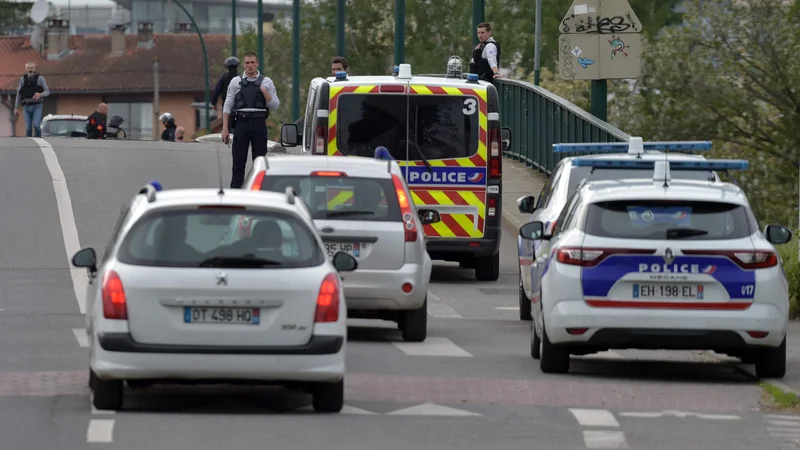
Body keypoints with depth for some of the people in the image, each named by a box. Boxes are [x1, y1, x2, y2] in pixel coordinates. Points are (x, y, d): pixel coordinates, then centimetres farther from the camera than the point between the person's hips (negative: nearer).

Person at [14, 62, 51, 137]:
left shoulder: (40, 78, -1)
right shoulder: (22, 79, 6)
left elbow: (47, 92, -3)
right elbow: (19, 94, 10)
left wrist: (40, 95, -25)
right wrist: (16, 108, 6)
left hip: (37, 106, -2)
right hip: (26, 106, 2)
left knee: (36, 125, -16)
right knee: (28, 128, -1)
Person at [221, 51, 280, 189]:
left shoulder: (266, 82, 8)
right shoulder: (236, 82, 8)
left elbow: (275, 105, 5)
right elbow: (227, 105, 6)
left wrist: (265, 92, -10)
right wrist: (225, 128, -1)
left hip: (259, 124, 0)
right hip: (241, 124, 0)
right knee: (238, 162, -1)